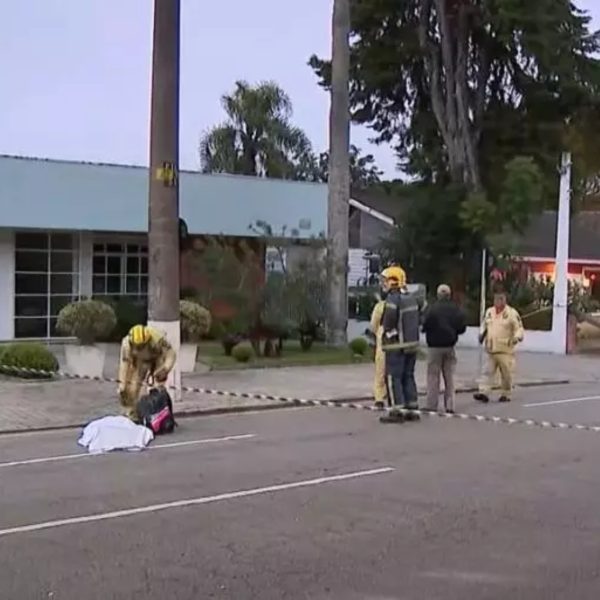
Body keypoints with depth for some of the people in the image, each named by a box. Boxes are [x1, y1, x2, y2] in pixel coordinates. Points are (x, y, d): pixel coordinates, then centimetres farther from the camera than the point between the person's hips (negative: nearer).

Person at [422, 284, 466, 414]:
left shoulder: (433, 309, -15)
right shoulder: (456, 309, -2)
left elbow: (425, 326, -18)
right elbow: (462, 327, 0)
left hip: (434, 346, -4)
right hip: (449, 346, 4)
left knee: (433, 376, 3)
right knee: (449, 376, 11)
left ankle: (432, 405, 1)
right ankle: (450, 405, 9)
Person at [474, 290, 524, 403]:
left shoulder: (512, 313, -6)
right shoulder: (489, 312, 12)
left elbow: (519, 328, -6)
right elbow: (484, 325, 25)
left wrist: (517, 337, -24)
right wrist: (481, 334, 9)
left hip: (505, 350, -5)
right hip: (491, 349, 5)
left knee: (506, 374, 3)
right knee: (489, 372, 2)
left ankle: (505, 395, 14)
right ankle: (484, 393, -2)